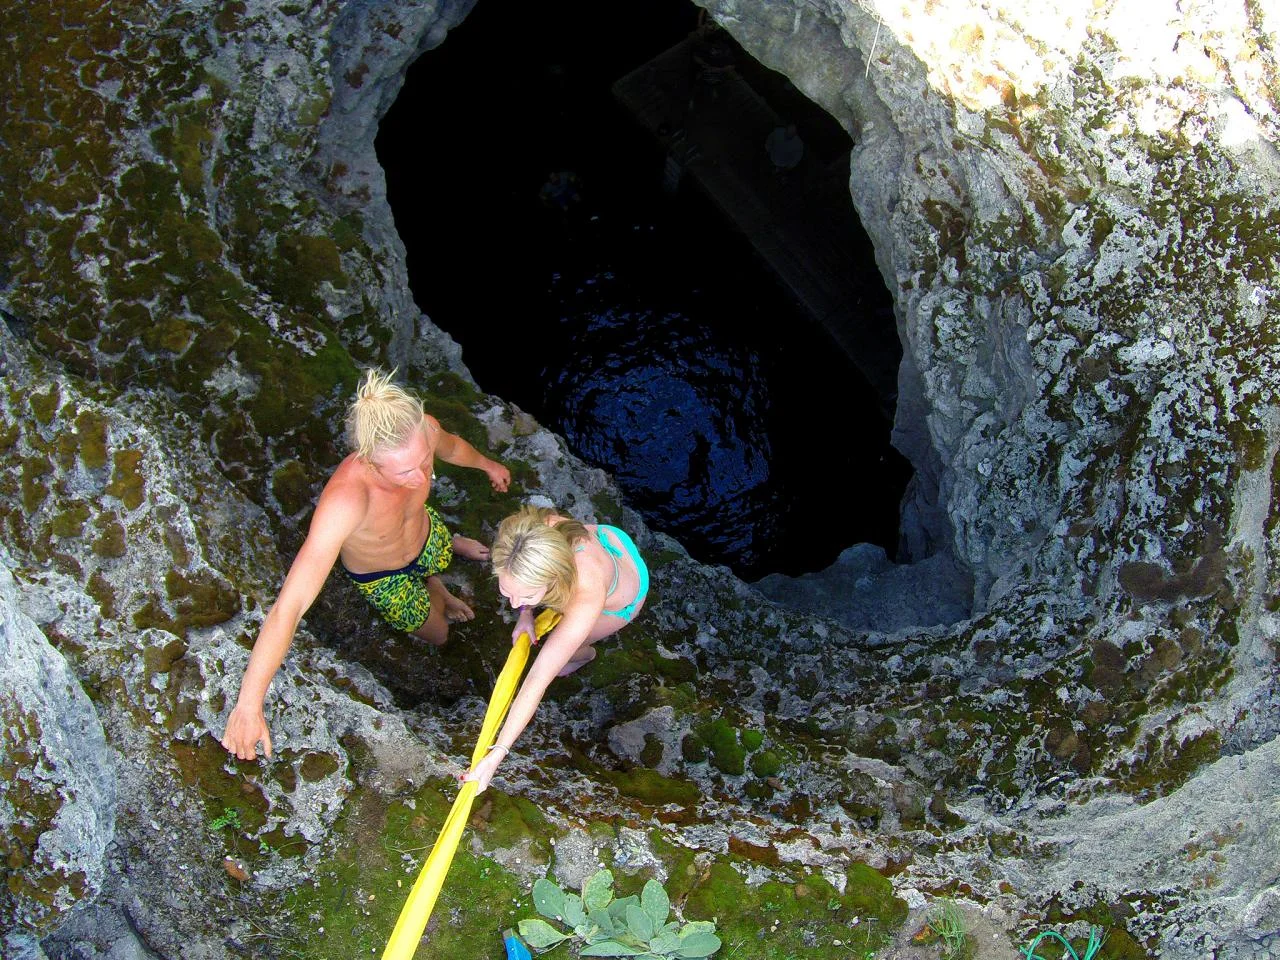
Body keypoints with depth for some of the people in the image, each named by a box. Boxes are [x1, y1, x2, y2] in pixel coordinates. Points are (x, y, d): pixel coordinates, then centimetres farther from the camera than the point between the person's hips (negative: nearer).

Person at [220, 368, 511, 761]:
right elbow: (289, 606, -55)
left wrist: (487, 464, 15)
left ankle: (448, 545, 69)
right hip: (383, 577, -3)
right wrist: (248, 704, -57)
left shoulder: (422, 432, -37)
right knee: (437, 634, 25)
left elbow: (451, 447, -8)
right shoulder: (344, 500, -53)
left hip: (425, 532, 3)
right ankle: (437, 594, 55)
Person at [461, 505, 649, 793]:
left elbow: (538, 681, -44)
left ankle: (585, 654, 45)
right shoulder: (520, 530, -39)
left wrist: (496, 754, -41)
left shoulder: (586, 598, -50)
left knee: (557, 651, 12)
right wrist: (524, 613, -18)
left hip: (620, 602, -4)